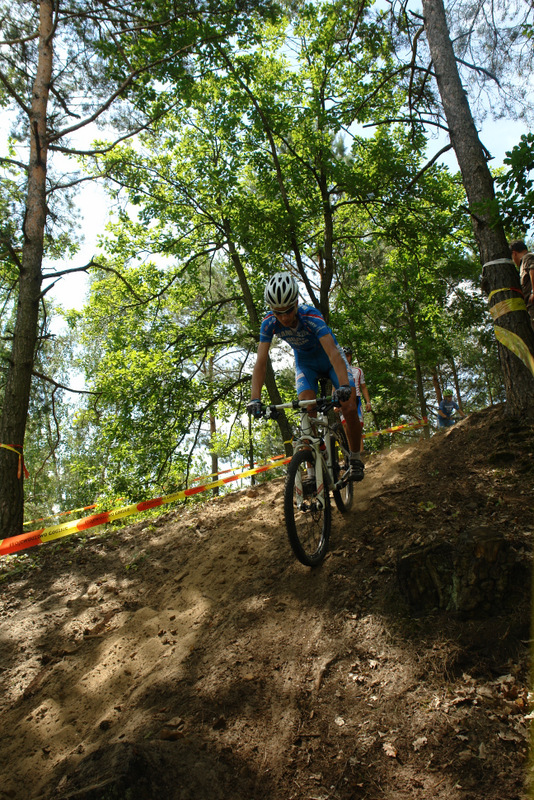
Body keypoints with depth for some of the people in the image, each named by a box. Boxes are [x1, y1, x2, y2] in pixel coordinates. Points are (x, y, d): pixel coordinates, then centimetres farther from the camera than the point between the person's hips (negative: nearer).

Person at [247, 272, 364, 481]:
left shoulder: (311, 316, -37)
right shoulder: (269, 323, -26)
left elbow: (333, 352, -47)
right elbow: (261, 362, -29)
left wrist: (344, 385, -61)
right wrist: (255, 399, -40)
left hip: (329, 358, -2)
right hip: (305, 362, 2)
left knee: (349, 407, -16)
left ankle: (355, 459, 7)